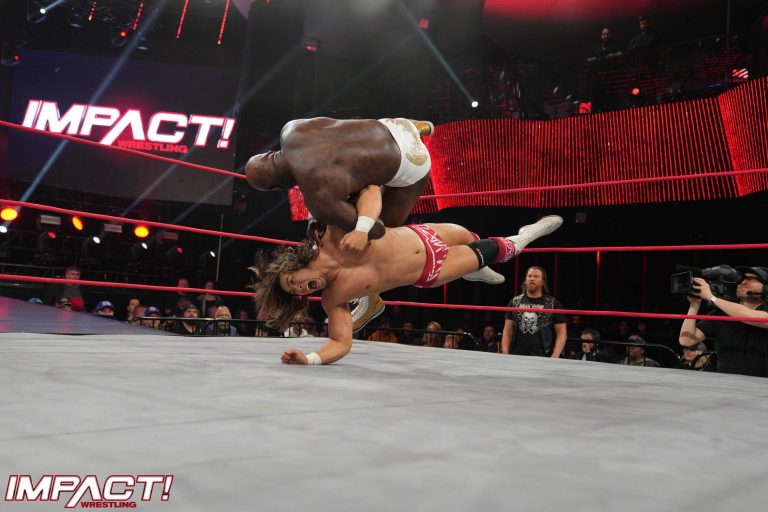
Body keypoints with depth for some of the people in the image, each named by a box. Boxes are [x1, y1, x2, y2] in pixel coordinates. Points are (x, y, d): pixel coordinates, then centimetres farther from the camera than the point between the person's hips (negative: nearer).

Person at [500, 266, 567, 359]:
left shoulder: (553, 304, 5)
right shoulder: (515, 302, 11)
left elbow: (562, 333, 3)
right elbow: (507, 331, 11)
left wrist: (554, 358, -8)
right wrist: (505, 355, 0)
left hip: (542, 358, -2)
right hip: (516, 357, 2)